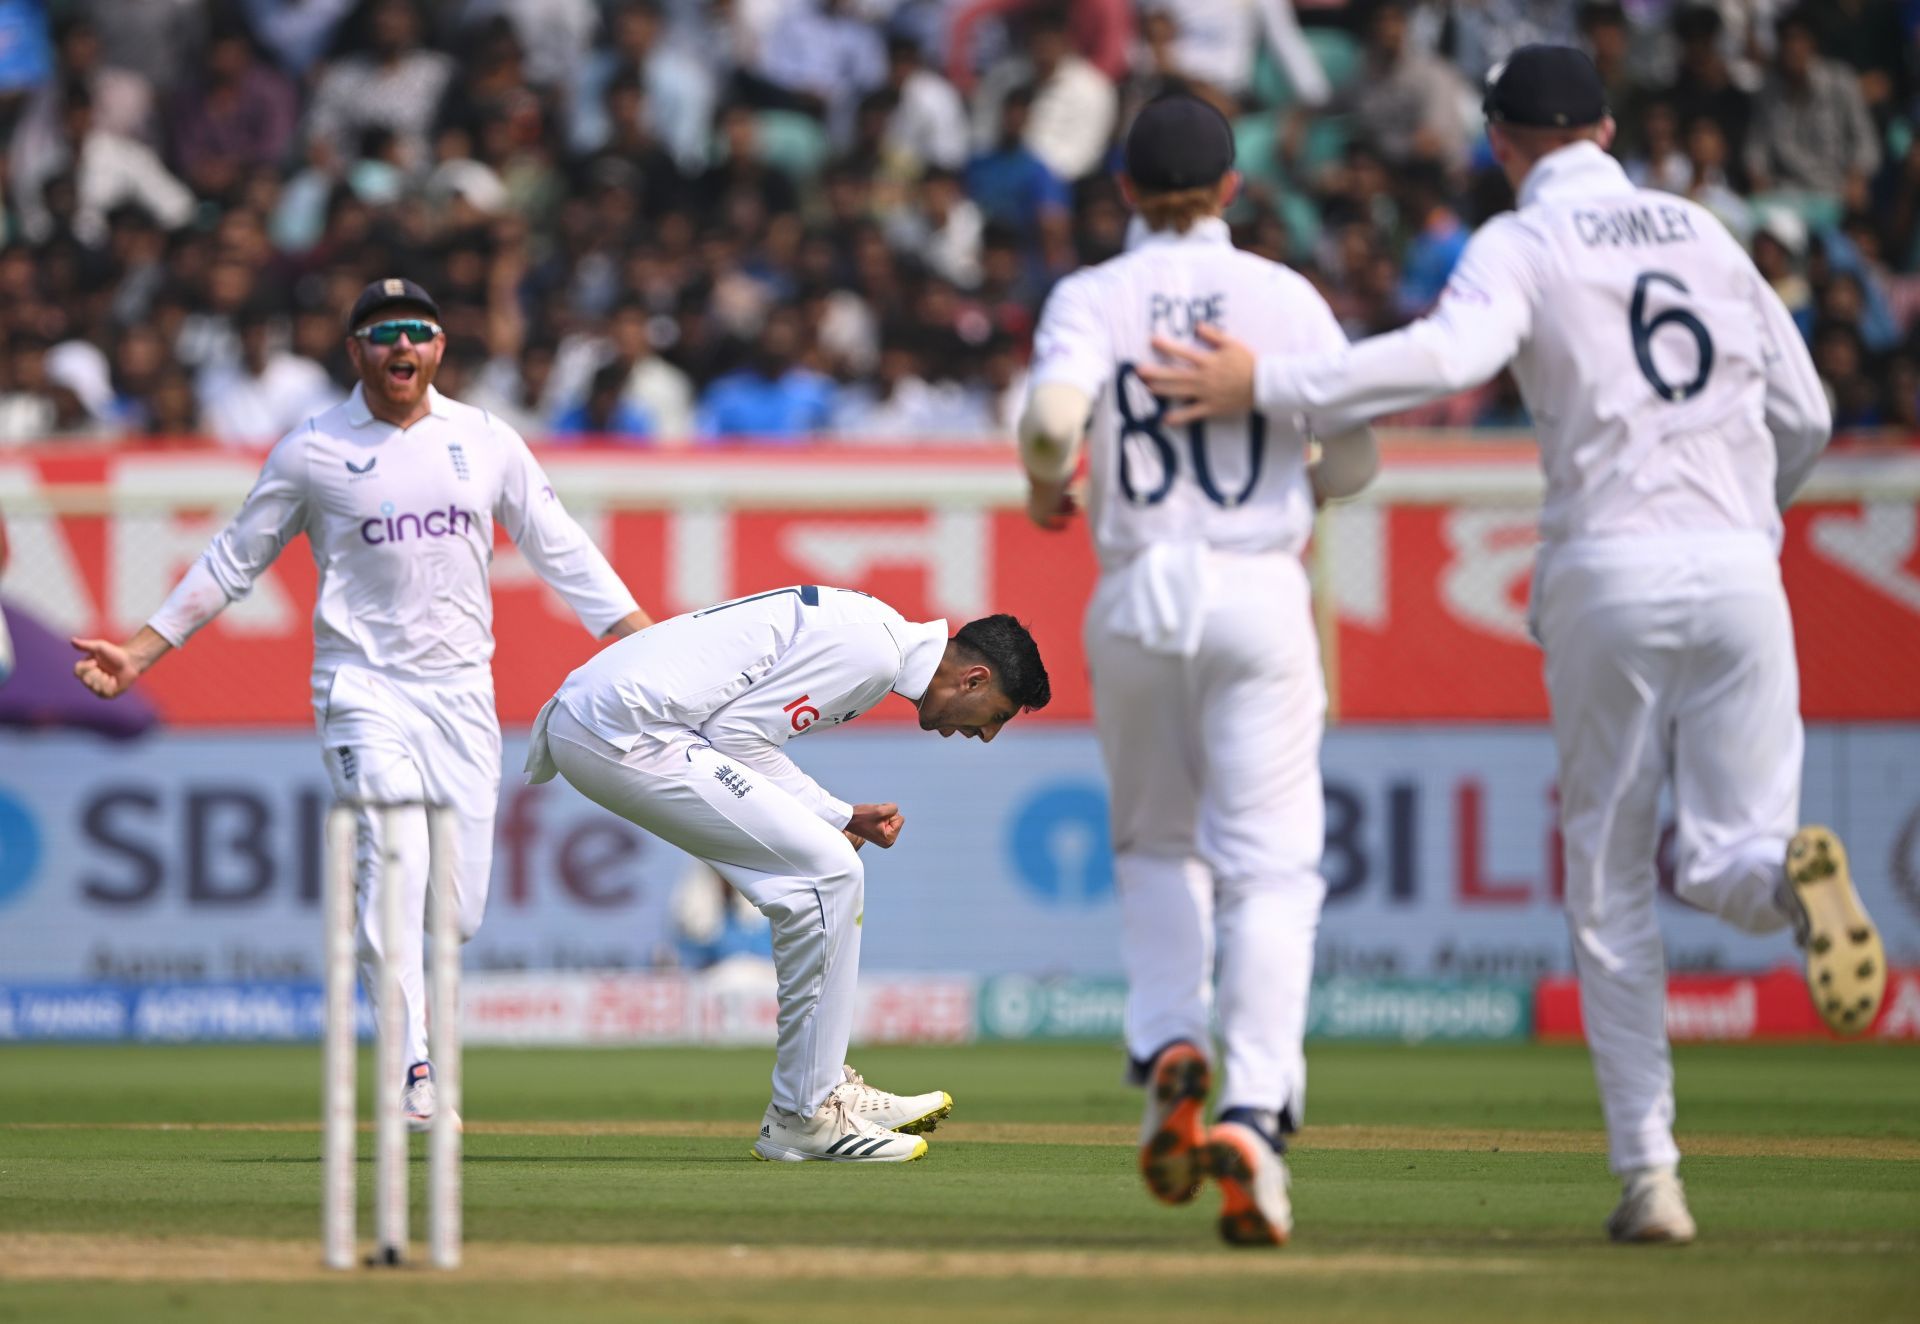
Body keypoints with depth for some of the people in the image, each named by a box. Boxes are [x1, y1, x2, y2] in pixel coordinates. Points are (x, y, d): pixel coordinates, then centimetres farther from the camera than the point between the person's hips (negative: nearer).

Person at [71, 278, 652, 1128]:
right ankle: (415, 1082, -19)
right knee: (395, 876, -18)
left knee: (460, 912, -1)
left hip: (464, 693, 3)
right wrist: (138, 654, 1)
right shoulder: (311, 452, 3)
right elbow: (234, 562, 8)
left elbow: (560, 551, 12)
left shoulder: (487, 443, 10)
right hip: (366, 691, -3)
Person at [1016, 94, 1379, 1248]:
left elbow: (1054, 417, -16)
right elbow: (1354, 464, 6)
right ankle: (1255, 1112, -22)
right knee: (1269, 868, -4)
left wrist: (1047, 487, 5)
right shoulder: (1287, 297, 4)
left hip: (1137, 599, 1)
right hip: (1261, 592, -1)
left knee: (1157, 844, 22)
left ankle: (1172, 1049, -2)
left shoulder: (1091, 299, 2)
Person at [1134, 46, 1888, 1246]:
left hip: (1607, 571, -3)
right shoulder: (1702, 229, 18)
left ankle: (1649, 1174, 2)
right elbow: (1804, 420, 19)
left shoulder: (1522, 246, 2)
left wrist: (1267, 386, -20)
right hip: (1738, 569, 3)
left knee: (1611, 881, 7)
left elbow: (1449, 356, -20)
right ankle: (1788, 870, -32)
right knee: (1725, 862, 8)